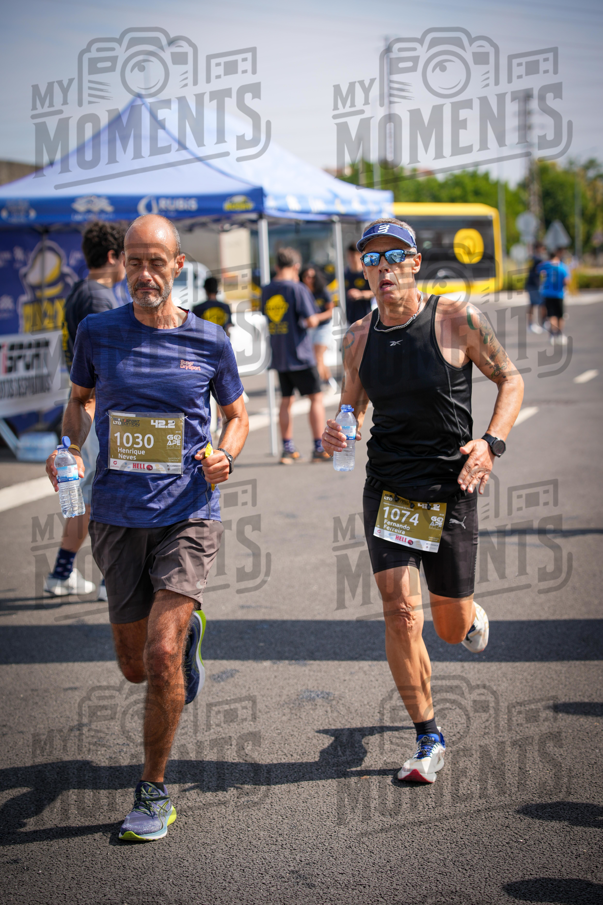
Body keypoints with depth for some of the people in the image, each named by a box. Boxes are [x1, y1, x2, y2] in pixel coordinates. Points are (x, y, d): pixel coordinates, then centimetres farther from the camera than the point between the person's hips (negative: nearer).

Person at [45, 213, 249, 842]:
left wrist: (224, 455, -8)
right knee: (135, 667, 11)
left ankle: (154, 791, 5)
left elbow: (236, 415, 13)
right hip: (116, 518, 3)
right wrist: (68, 449, -2)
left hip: (187, 514, -2)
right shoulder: (97, 333, 1)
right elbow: (79, 399, 18)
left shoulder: (209, 341, -1)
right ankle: (186, 628, 49)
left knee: (162, 656, -15)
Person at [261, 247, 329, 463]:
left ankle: (287, 448, 15)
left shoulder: (266, 291, 6)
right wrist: (314, 319, 4)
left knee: (286, 401, 13)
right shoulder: (298, 289, -12)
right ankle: (319, 449, 0)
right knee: (316, 397, 2)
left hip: (279, 355, 6)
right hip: (300, 355, -6)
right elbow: (311, 320, -18)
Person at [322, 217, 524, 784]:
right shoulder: (358, 338, 2)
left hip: (450, 489, -2)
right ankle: (428, 740, 4)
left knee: (452, 629, 9)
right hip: (386, 489, 2)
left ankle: (469, 613, 49)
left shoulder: (458, 319, -9)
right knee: (399, 609, -12)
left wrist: (492, 442, -16)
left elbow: (511, 381, 0)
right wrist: (336, 431, -9)